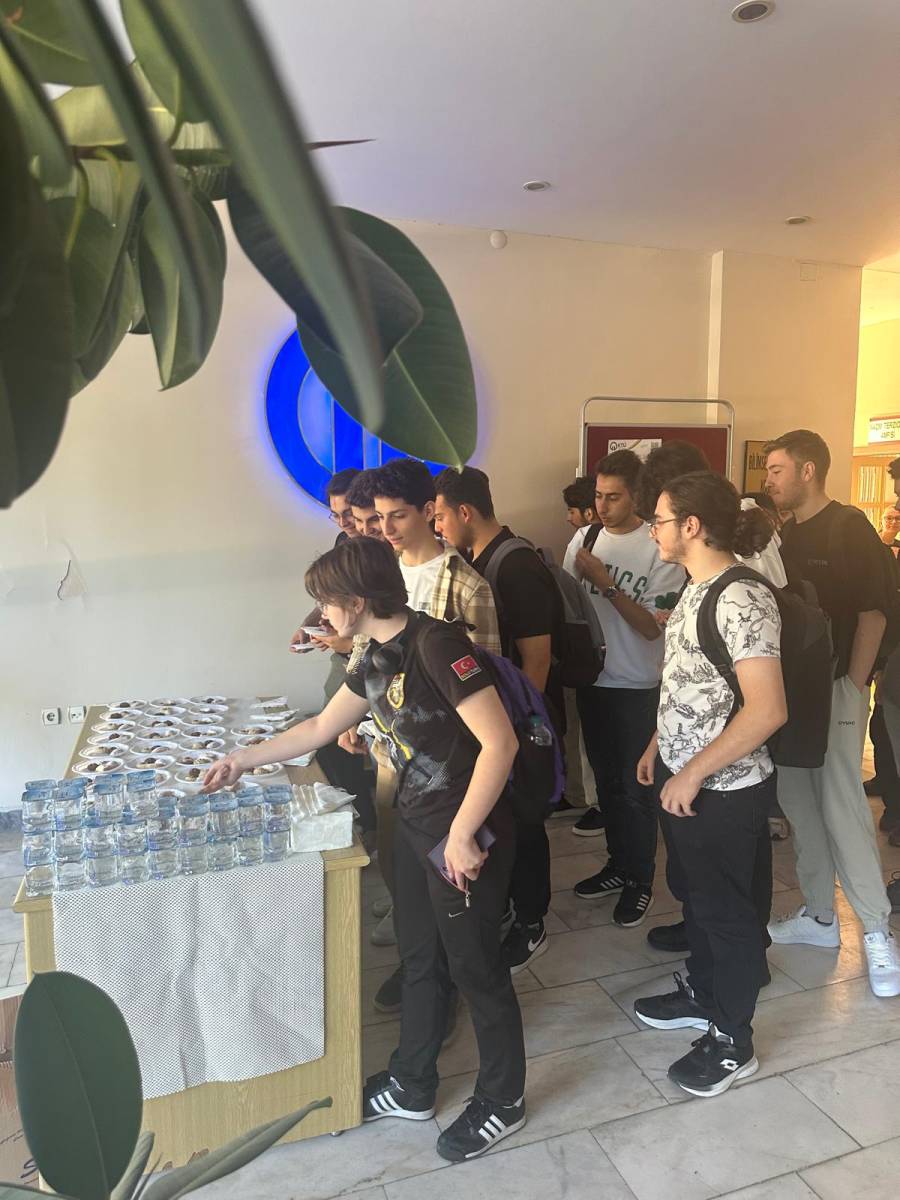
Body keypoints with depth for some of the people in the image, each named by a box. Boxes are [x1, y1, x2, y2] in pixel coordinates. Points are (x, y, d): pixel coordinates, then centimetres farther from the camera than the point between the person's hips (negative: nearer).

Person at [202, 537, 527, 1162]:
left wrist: (462, 834, -23)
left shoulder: (436, 644, -24)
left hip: (466, 835, -8)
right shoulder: (379, 658, 5)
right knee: (420, 961, 22)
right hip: (416, 827, 8)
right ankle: (412, 1087, 44)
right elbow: (320, 728, 19)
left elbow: (500, 742, -27)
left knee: (475, 966, 11)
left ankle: (503, 1101, 35)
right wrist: (246, 759, 25)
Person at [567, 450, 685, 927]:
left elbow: (652, 627, -17)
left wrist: (606, 583, -23)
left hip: (637, 687, -5)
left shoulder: (659, 549, -14)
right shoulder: (585, 539, 1)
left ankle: (641, 878, 23)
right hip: (592, 678, 5)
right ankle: (618, 864, 35)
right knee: (607, 779, 18)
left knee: (636, 786, 5)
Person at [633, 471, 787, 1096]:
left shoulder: (742, 599, -24)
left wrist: (693, 773, -23)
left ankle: (733, 1042, 30)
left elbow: (767, 710, -28)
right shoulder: (696, 589, 5)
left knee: (726, 909, 9)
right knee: (692, 891, 24)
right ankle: (702, 992, 46)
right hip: (683, 777, 9)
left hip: (725, 788, -9)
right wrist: (660, 745, 14)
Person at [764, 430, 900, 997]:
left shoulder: (850, 528, -6)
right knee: (800, 804, 10)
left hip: (836, 689, -6)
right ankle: (819, 916, 24)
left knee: (842, 805, -5)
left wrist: (854, 684, -14)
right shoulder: (785, 536, 11)